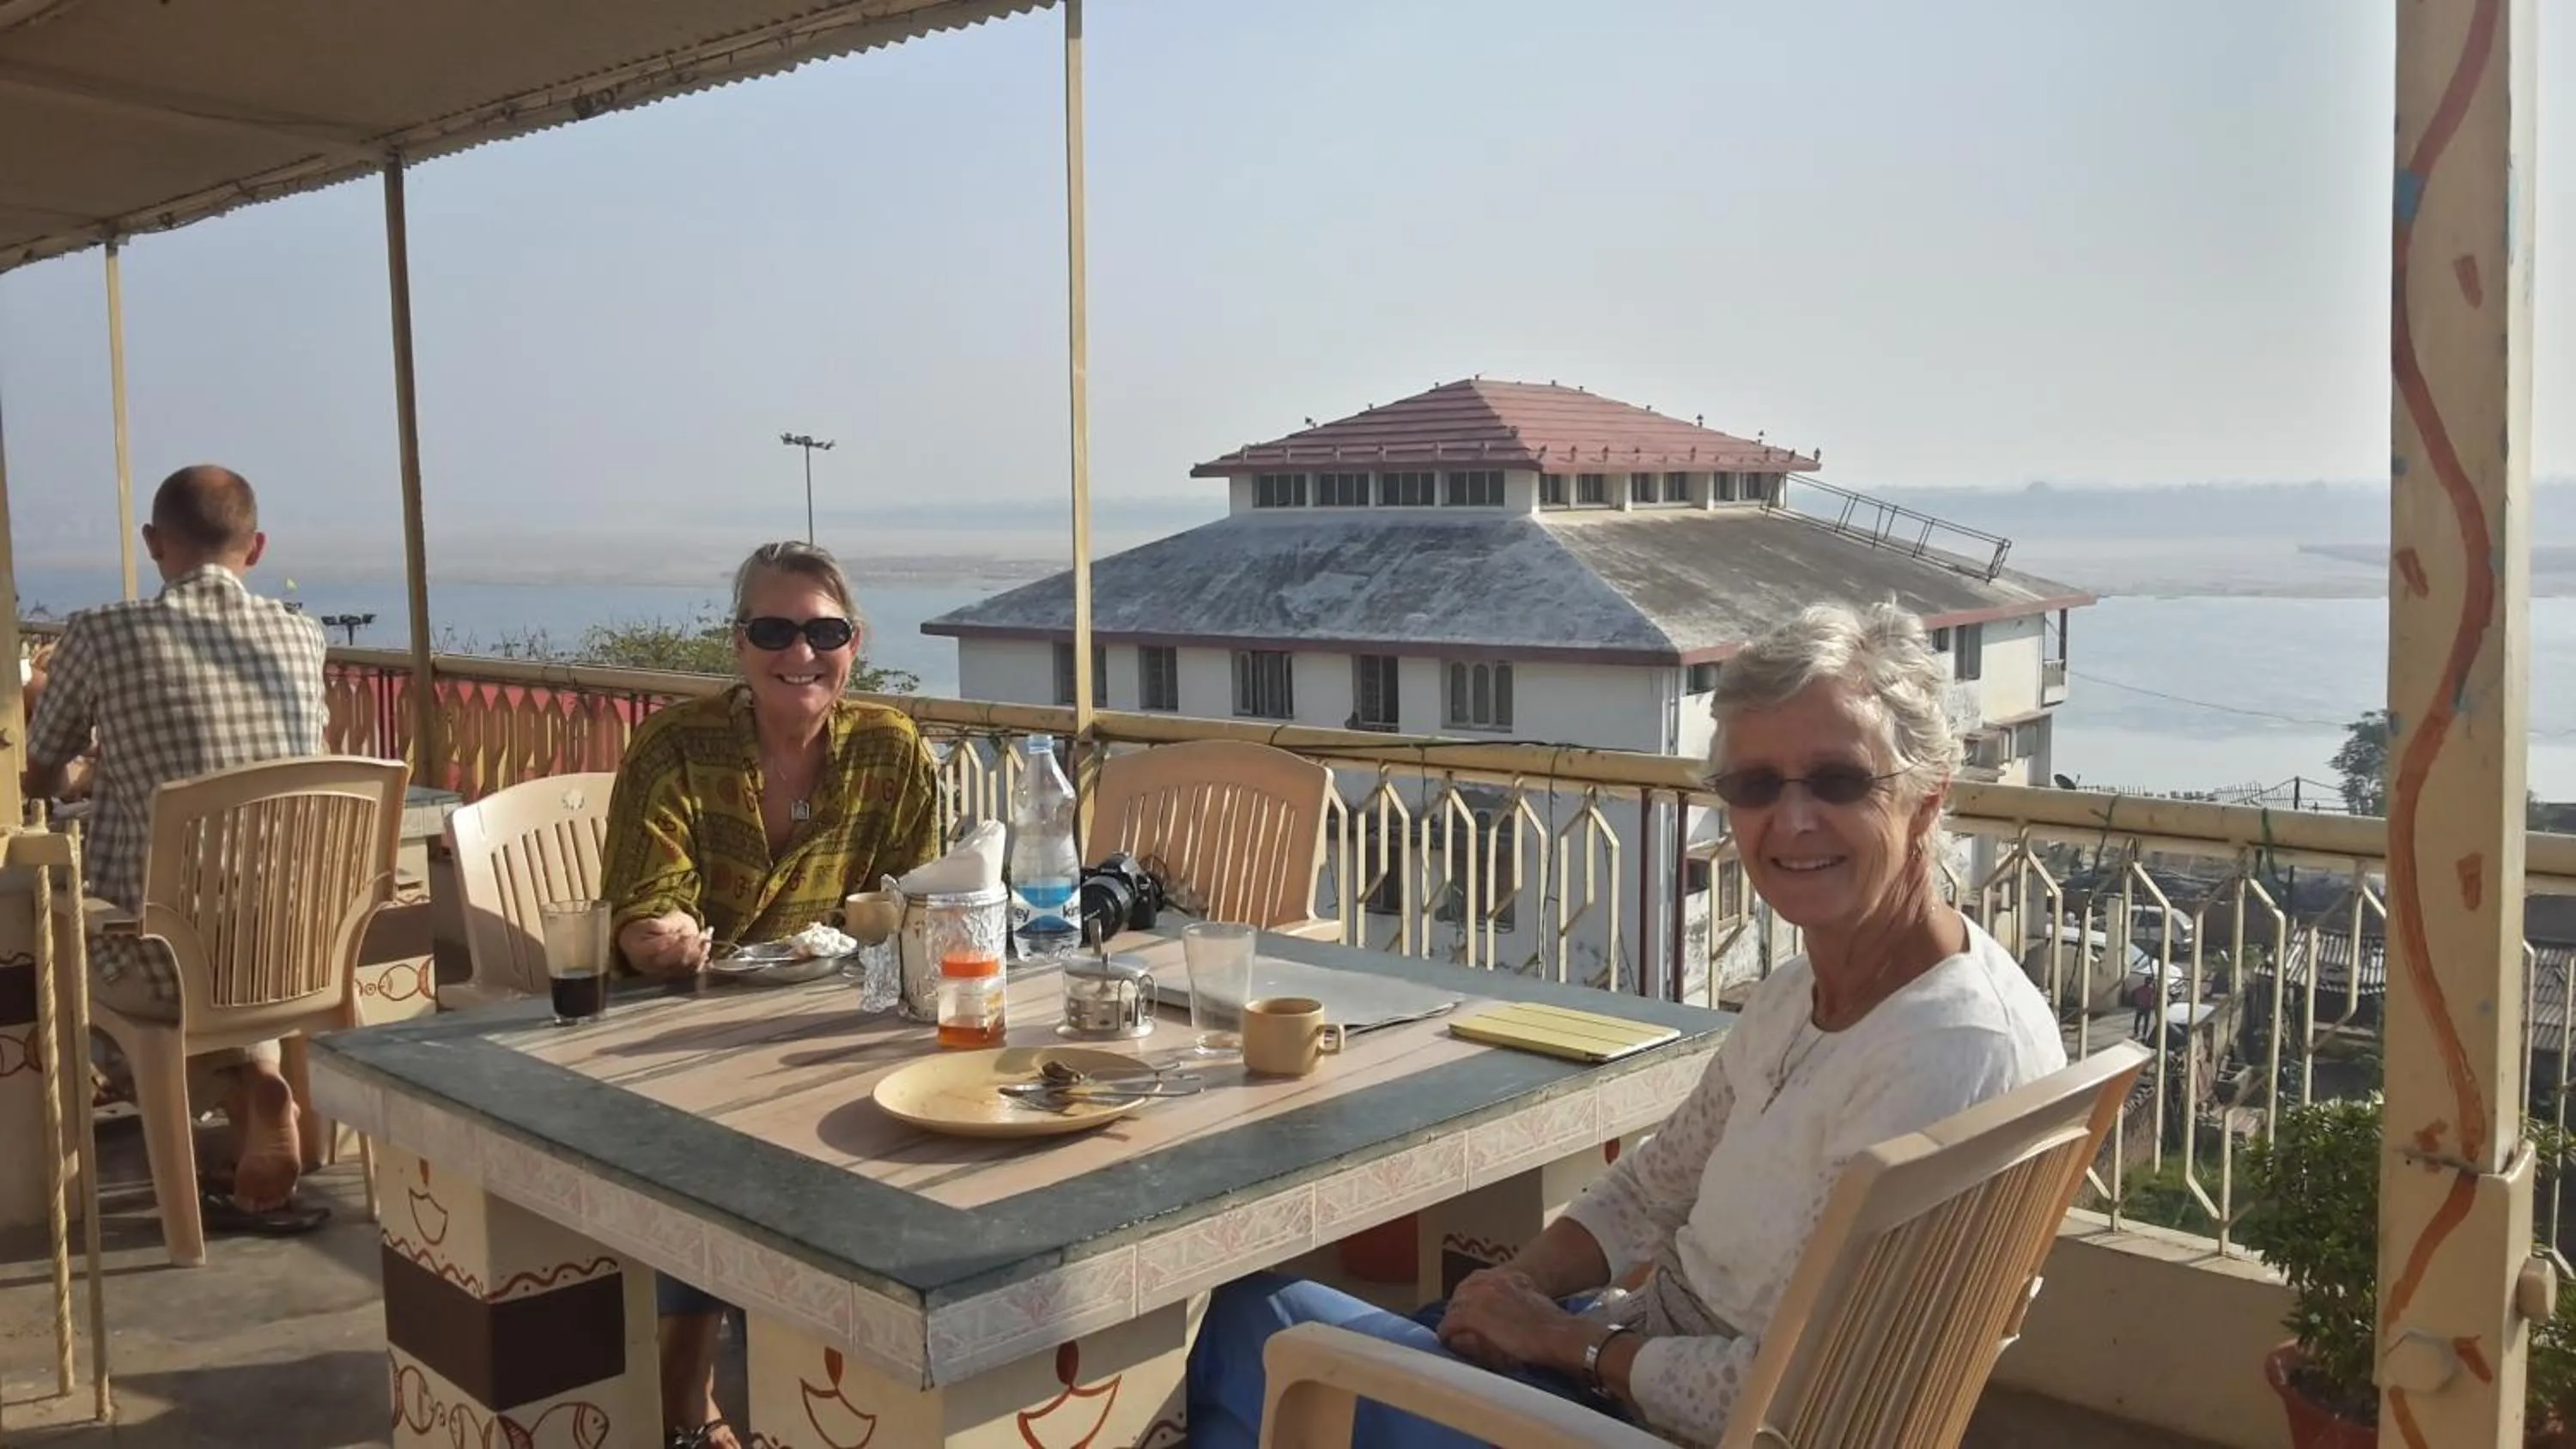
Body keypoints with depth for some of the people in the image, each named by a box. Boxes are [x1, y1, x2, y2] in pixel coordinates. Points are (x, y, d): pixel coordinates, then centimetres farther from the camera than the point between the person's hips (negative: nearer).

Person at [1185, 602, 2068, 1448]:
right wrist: (1524, 1283, -6)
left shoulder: (1955, 1054, -27)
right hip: (1646, 1347, 8)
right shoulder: (1800, 993, 3)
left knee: (1253, 1324, 1)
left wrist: (1565, 1337, -13)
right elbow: (1657, 1183, 12)